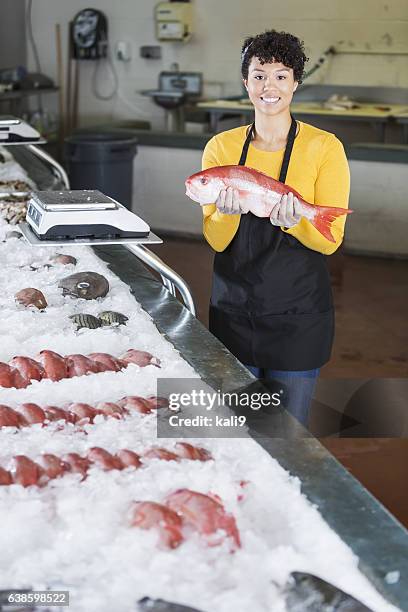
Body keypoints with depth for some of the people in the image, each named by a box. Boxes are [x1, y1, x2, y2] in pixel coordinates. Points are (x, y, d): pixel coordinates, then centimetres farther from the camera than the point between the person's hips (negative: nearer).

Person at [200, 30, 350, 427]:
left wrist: (295, 223, -28)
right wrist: (228, 213, -23)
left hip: (297, 313, -2)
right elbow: (216, 240, -1)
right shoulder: (221, 147, 0)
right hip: (233, 308, 3)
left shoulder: (324, 147, -8)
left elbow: (330, 241, -8)